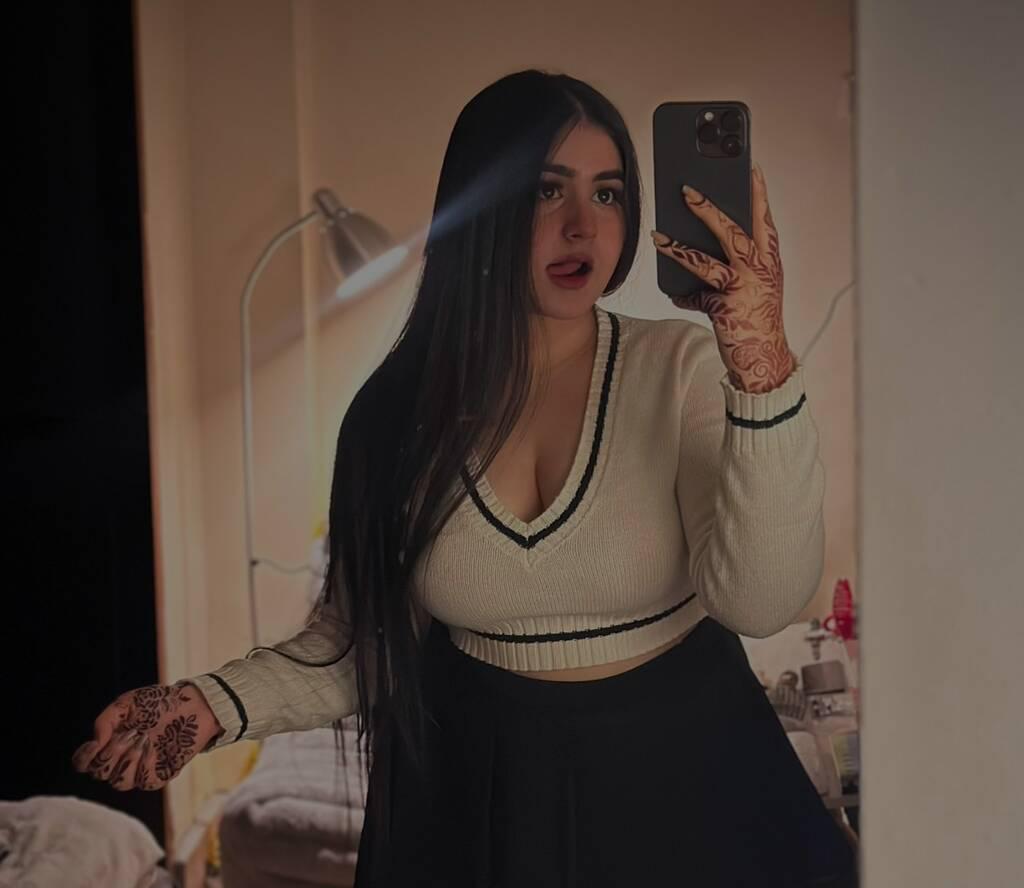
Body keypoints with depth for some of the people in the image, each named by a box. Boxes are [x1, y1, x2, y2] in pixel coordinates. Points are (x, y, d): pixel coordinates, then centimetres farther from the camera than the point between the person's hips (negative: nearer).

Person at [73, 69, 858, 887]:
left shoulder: (682, 367, -13)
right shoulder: (405, 406, -6)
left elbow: (761, 601, -24)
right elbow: (362, 639, 0)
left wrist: (763, 366, -35)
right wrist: (221, 703, -15)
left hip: (678, 781, -1)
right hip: (477, 788, 2)